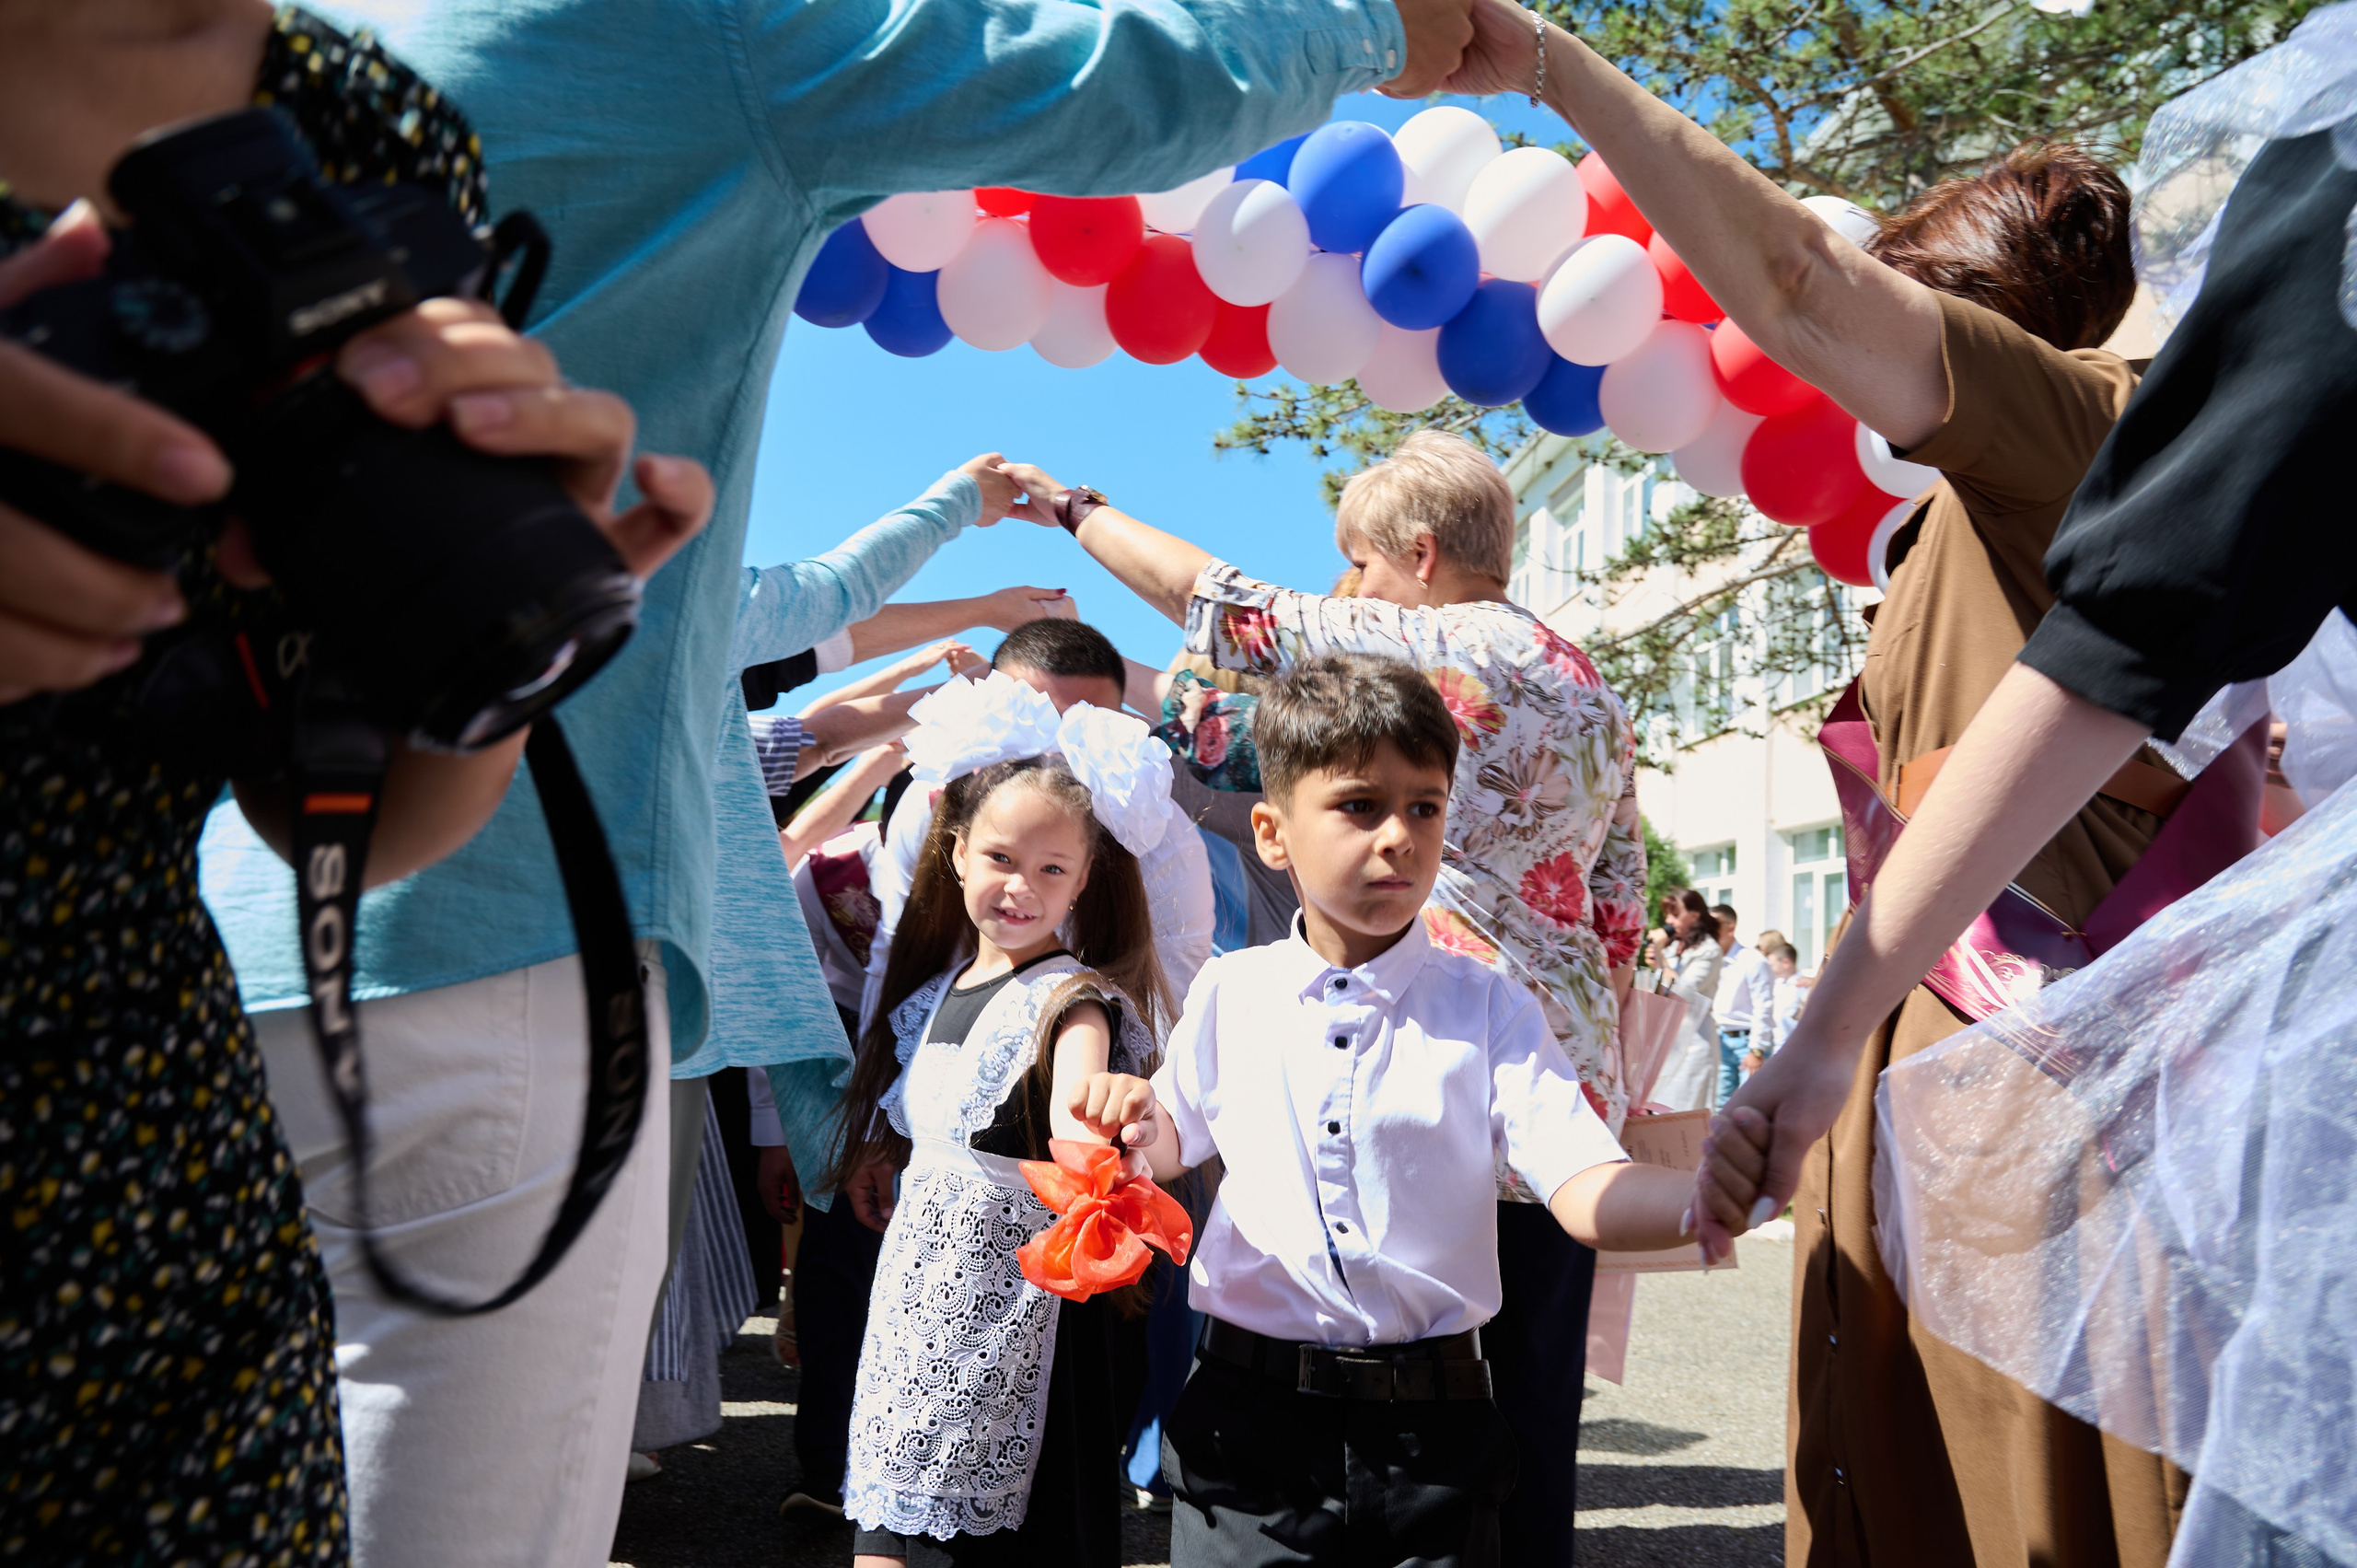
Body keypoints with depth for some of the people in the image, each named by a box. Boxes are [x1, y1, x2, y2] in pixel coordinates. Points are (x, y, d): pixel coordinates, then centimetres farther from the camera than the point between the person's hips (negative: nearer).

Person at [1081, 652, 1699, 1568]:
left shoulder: (1485, 1006, -5)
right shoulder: (1229, 995, 1)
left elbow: (1586, 1192, -15)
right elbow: (1175, 1140, 17)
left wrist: (1710, 1196, -35)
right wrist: (1136, 1122, -5)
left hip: (1428, 1441, -1)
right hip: (1248, 1422, 1)